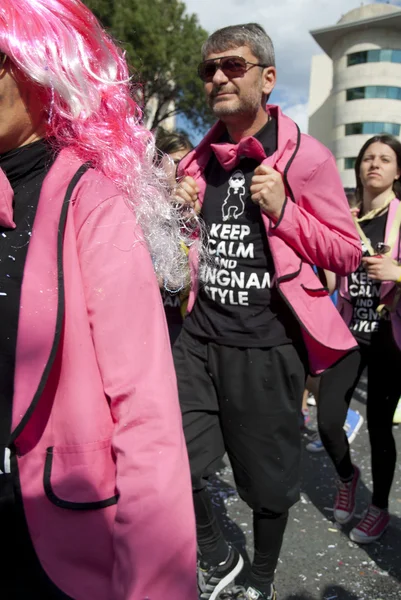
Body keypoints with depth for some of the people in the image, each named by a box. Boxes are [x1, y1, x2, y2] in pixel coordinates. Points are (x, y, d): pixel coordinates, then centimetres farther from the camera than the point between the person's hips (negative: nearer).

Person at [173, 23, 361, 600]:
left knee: (268, 481, 11)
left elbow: (347, 255, -4)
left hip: (268, 342, -4)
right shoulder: (199, 161, 11)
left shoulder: (306, 157, -5)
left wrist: (283, 210, -18)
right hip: (202, 334, 5)